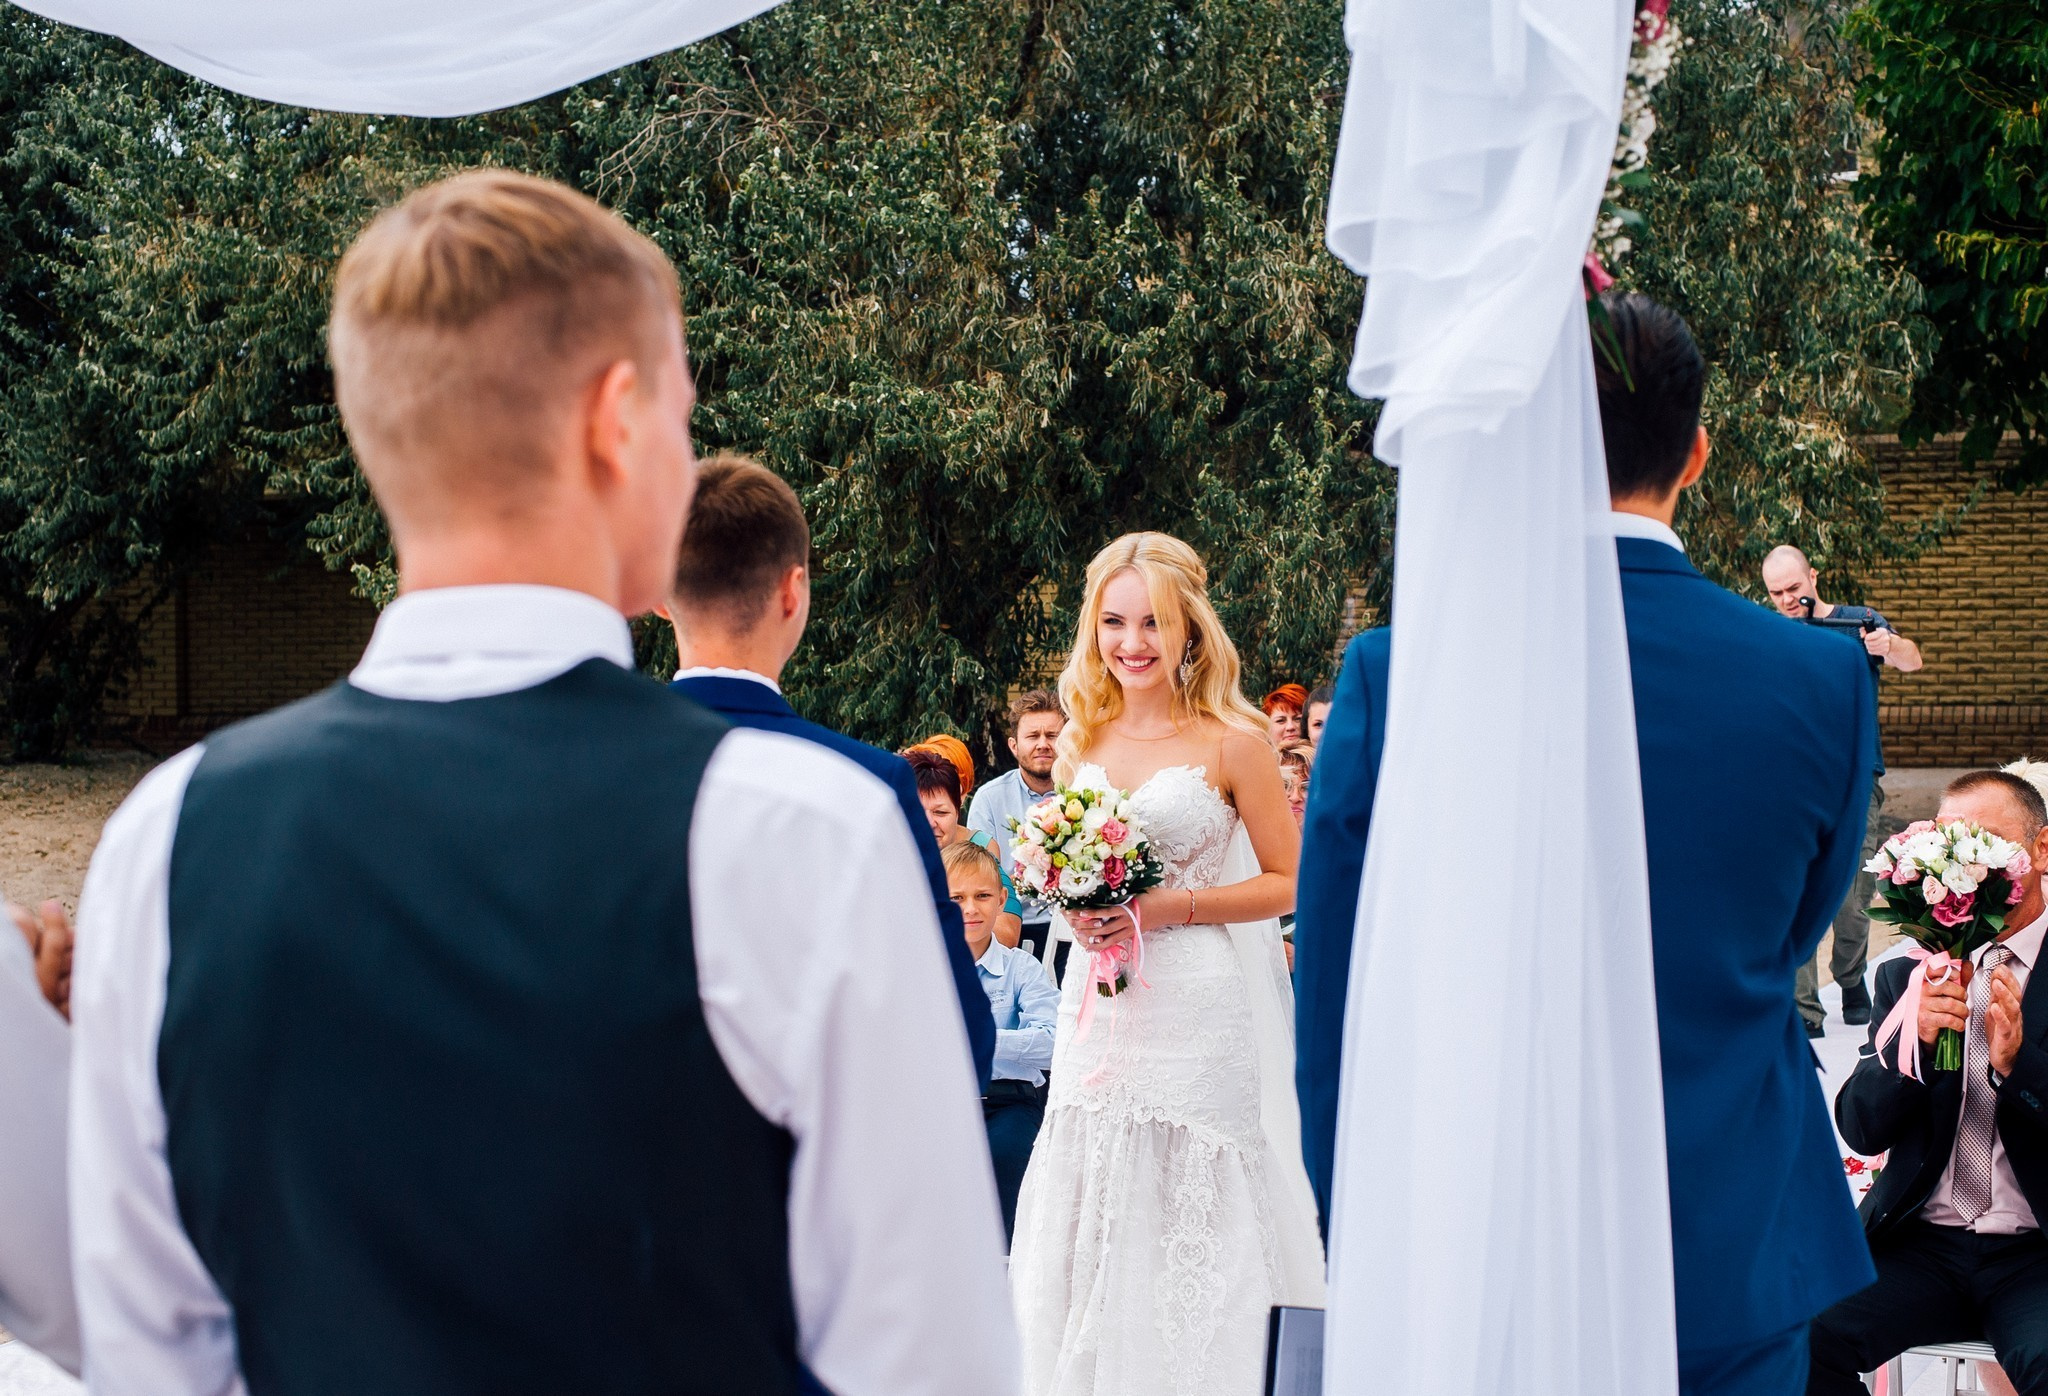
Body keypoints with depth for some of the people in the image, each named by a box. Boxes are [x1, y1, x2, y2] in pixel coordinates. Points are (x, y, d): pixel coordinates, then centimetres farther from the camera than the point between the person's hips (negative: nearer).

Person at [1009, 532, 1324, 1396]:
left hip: (1202, 1014, -4)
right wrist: (1076, 913, -2)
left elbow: (1286, 883, -3)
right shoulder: (1080, 743, 10)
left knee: (1192, 1235, -2)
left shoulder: (1233, 741, -4)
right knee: (1089, 1229, 4)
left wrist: (1167, 908, -14)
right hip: (1099, 1011, 5)